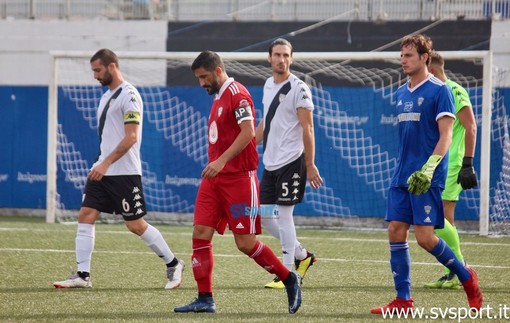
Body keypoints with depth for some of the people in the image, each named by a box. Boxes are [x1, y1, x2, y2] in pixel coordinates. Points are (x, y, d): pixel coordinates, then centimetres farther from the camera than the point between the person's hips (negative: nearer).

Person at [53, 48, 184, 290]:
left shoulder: (128, 95, -13)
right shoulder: (107, 95, 15)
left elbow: (131, 137, -20)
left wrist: (106, 164, -25)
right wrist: (100, 164, 19)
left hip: (124, 172, -9)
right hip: (102, 171, 9)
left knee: (136, 225, -3)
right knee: (85, 216, -2)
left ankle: (173, 264, 13)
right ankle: (82, 275, -2)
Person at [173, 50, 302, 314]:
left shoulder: (237, 94, -11)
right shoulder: (218, 97, 17)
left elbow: (248, 132, -22)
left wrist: (221, 161, -28)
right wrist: (215, 165, 19)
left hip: (239, 178, -9)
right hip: (215, 179, 9)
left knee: (245, 242, -7)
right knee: (200, 234, -2)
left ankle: (290, 279, 12)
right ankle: (205, 299, 1)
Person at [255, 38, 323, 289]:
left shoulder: (298, 88, -11)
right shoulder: (268, 85, 13)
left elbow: (307, 129, -12)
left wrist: (310, 165, -15)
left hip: (290, 161, -8)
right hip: (270, 163, 8)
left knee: (284, 216, -7)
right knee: (264, 215, 8)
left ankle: (288, 273, 0)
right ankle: (302, 255, 23)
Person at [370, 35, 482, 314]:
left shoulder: (439, 90, -8)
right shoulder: (401, 93, 15)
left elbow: (445, 136, -13)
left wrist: (428, 169, -24)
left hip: (427, 178, -7)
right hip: (402, 175, 7)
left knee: (424, 236, -11)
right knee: (396, 233, -1)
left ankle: (467, 278, 11)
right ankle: (403, 300, 3)